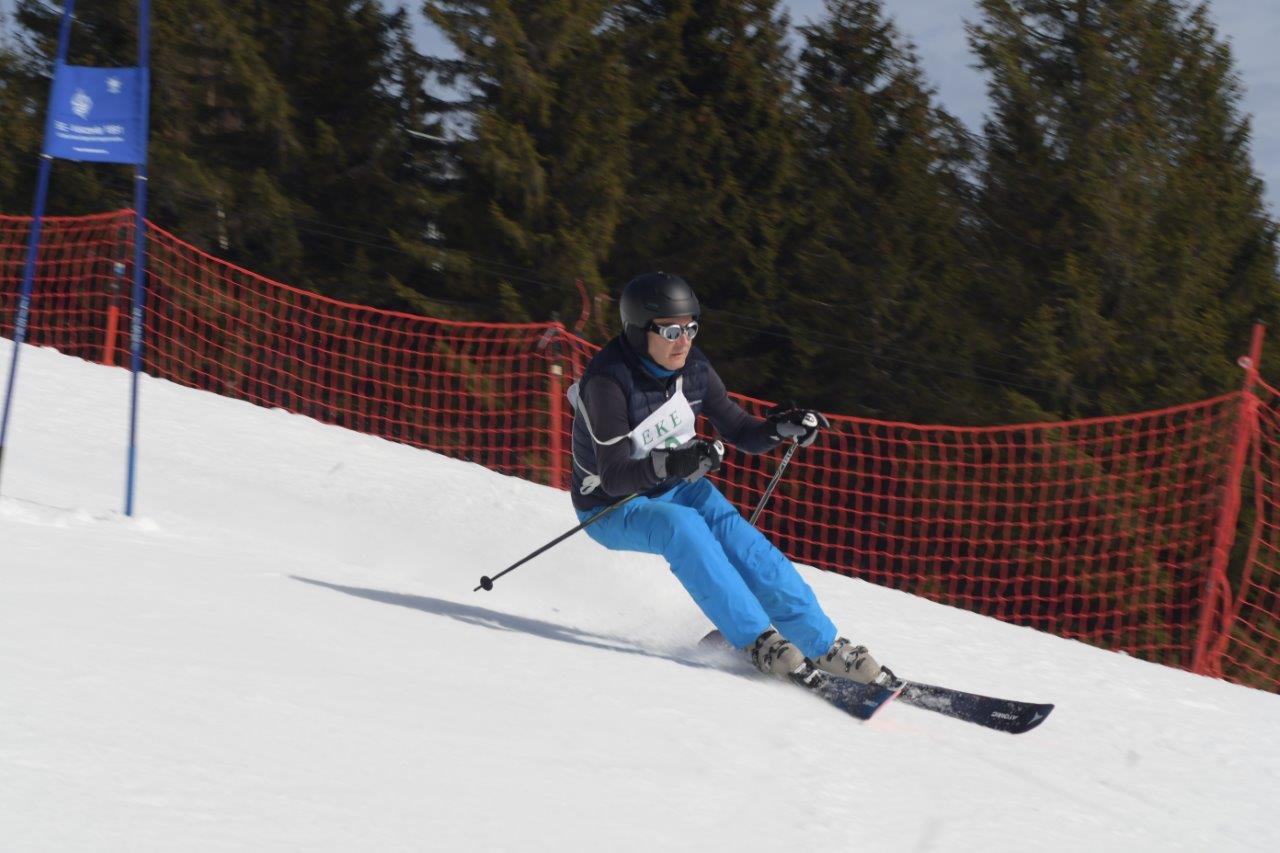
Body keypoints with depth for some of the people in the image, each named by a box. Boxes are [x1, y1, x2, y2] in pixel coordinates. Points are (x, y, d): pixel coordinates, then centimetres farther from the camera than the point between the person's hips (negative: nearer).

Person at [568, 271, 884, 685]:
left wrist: (782, 427, -20)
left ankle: (823, 645, -11)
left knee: (743, 542, -18)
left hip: (678, 488, 5)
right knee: (681, 526, -34)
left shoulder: (693, 369, -8)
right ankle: (757, 640, -30)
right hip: (613, 509, -5)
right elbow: (614, 478, -32)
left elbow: (743, 434, 1)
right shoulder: (609, 382, -27)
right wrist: (673, 464, -48)